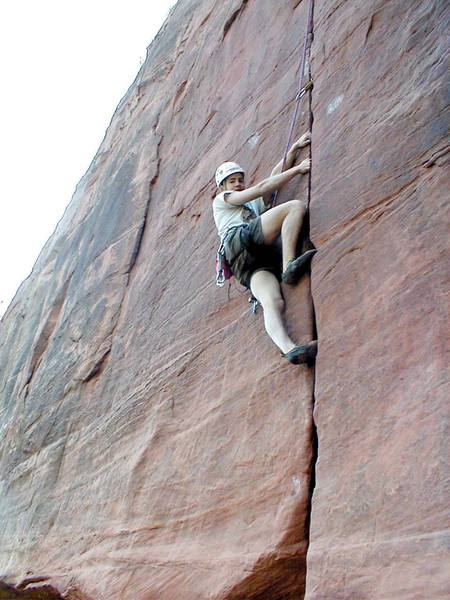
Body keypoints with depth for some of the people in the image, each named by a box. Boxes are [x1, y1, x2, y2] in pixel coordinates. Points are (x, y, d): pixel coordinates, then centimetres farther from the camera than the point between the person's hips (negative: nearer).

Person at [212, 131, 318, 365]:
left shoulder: (255, 205, 45)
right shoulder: (220, 201, 27)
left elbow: (276, 174, 39)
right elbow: (262, 188, 17)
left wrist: (295, 148, 33)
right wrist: (298, 168, 18)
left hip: (257, 262, 5)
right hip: (242, 241, -5)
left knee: (273, 303, -25)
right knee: (297, 205, -15)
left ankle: (290, 350, -49)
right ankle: (290, 266, -32)